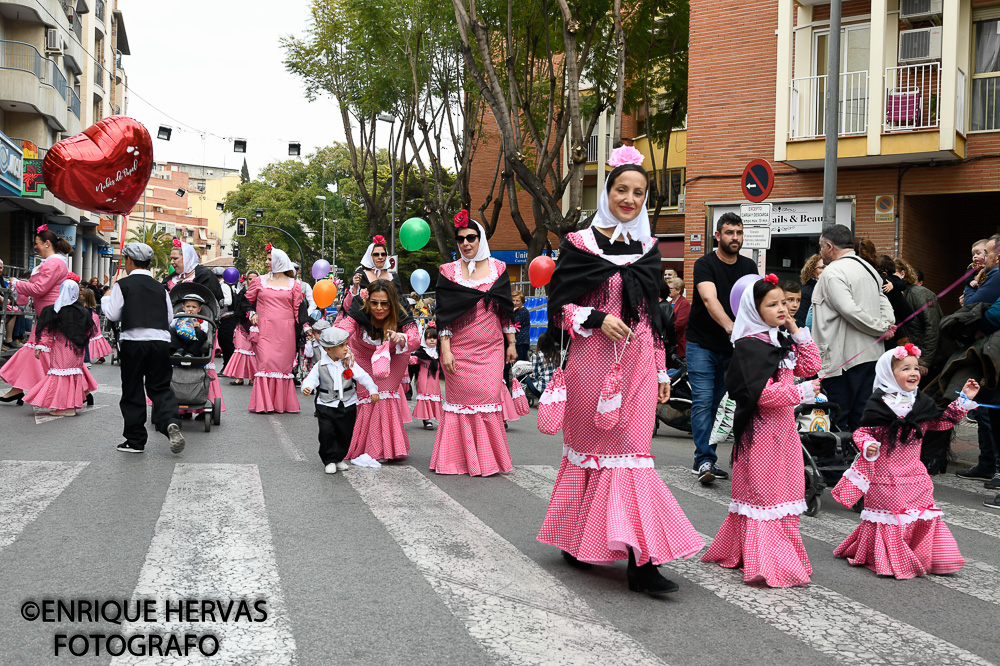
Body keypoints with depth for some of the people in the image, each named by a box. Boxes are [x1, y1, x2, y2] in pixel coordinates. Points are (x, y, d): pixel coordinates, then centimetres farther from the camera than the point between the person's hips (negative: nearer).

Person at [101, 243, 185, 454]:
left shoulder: (122, 284, 0)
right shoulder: (160, 288, 10)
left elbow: (113, 314, 0)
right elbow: (169, 317, 12)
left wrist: (106, 296, 17)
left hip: (133, 341, -3)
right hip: (161, 341, 3)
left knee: (133, 391, 7)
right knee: (160, 387, 10)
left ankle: (135, 440, 12)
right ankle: (170, 422, -16)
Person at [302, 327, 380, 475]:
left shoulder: (349, 363, -1)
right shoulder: (320, 366, -4)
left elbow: (363, 376, -1)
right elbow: (311, 379, -6)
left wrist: (373, 390, -9)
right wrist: (307, 388, -28)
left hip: (347, 405, 2)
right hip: (326, 406, -2)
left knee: (345, 433, 7)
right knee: (326, 433, -9)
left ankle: (339, 458, 25)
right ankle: (329, 461, 6)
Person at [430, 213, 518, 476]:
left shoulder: (498, 268, 8)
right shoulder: (448, 272, 4)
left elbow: (506, 308, 13)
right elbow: (443, 314, 0)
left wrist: (511, 343, 11)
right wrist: (445, 350, -7)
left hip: (491, 348, 1)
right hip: (459, 349, -1)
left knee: (489, 397, -3)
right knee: (460, 399, 0)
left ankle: (488, 459, 7)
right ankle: (462, 458, 11)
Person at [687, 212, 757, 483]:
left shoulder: (749, 266, 9)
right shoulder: (705, 264, -9)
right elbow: (709, 299, -25)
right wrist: (729, 326, -42)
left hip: (731, 346, 5)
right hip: (702, 344, -5)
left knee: (719, 403, 8)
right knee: (703, 401, -10)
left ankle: (708, 458, 15)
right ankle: (704, 460, -11)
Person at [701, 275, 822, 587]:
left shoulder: (783, 341, 14)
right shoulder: (750, 346, -16)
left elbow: (810, 367, 11)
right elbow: (761, 392, -23)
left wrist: (798, 333, 5)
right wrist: (801, 393, -20)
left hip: (783, 427, 9)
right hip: (760, 429, -9)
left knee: (785, 489, 14)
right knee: (762, 492, -4)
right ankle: (764, 564, 1)